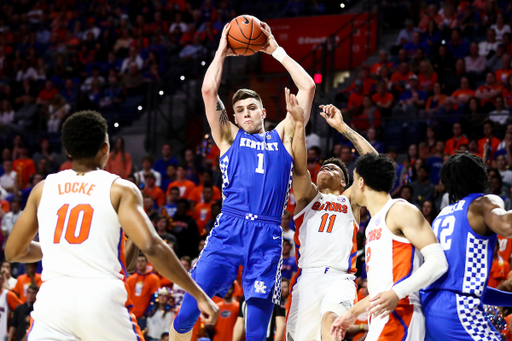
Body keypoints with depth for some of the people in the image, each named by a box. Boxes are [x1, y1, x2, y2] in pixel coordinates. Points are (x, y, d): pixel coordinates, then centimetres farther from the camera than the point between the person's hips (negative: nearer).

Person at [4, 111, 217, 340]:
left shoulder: (43, 188, 15)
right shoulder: (119, 189, 5)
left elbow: (13, 252, 22)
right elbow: (152, 247, -8)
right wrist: (199, 295, -3)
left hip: (52, 295, 2)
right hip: (103, 296, -2)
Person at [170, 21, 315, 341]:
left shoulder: (282, 137, 20)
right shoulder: (229, 137, 18)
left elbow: (308, 87, 16)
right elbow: (209, 90, 7)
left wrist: (276, 50, 19)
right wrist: (222, 51, 16)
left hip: (268, 236, 0)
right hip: (229, 230, 0)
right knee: (187, 313, -10)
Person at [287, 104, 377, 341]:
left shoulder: (349, 200, 23)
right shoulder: (308, 195, 24)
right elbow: (299, 167, 4)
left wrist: (342, 127, 9)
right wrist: (299, 124, -8)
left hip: (339, 278, -2)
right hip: (306, 276, 2)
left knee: (330, 319, -32)